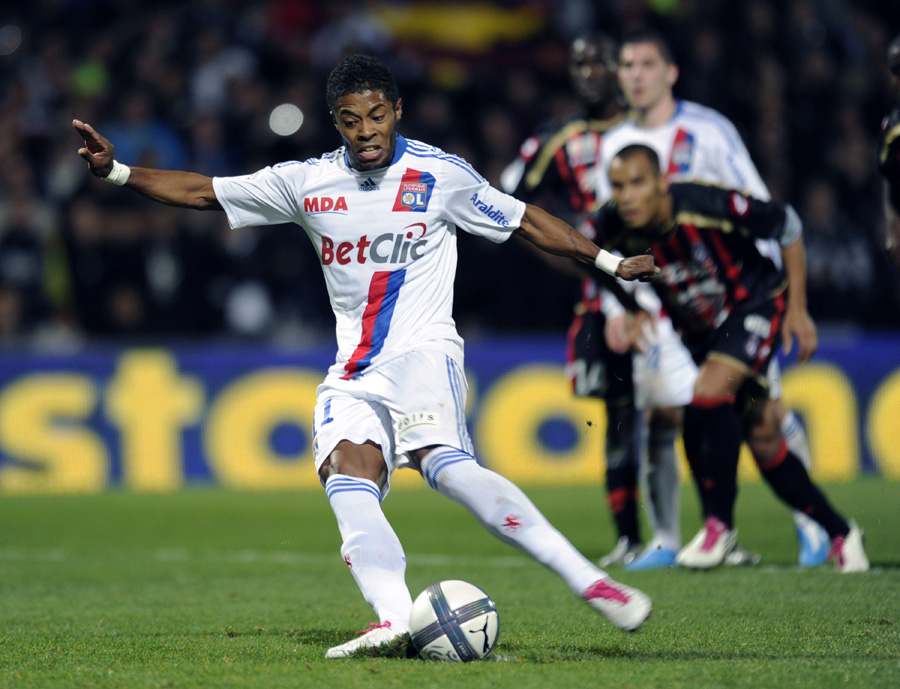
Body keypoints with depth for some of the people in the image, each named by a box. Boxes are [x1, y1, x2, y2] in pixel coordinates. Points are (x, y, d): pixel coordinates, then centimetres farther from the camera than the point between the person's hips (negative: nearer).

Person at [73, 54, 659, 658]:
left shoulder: (439, 174, 1)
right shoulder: (307, 182, 8)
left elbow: (526, 222, 12)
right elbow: (202, 192, 13)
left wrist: (611, 263, 11)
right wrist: (116, 171, 3)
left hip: (423, 353, -4)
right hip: (354, 373, 4)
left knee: (447, 464, -31)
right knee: (347, 476, -24)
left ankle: (588, 580, -38)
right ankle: (394, 620, -41)